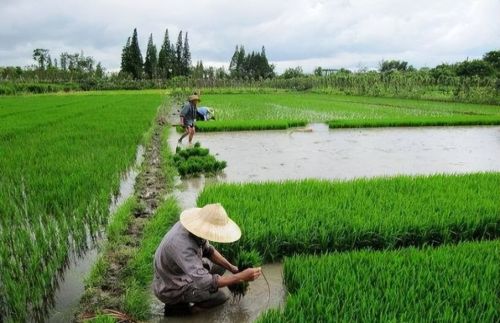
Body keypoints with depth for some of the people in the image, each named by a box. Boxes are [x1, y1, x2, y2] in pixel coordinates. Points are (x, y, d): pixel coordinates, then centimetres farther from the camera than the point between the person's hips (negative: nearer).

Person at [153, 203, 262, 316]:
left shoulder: (193, 223, -14)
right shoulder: (184, 246, -40)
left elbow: (208, 250, 3)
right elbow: (204, 282, -41)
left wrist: (232, 268, -7)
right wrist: (241, 277, -36)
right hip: (170, 289, -8)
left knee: (220, 266, 11)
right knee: (221, 296, -13)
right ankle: (175, 306, 1)